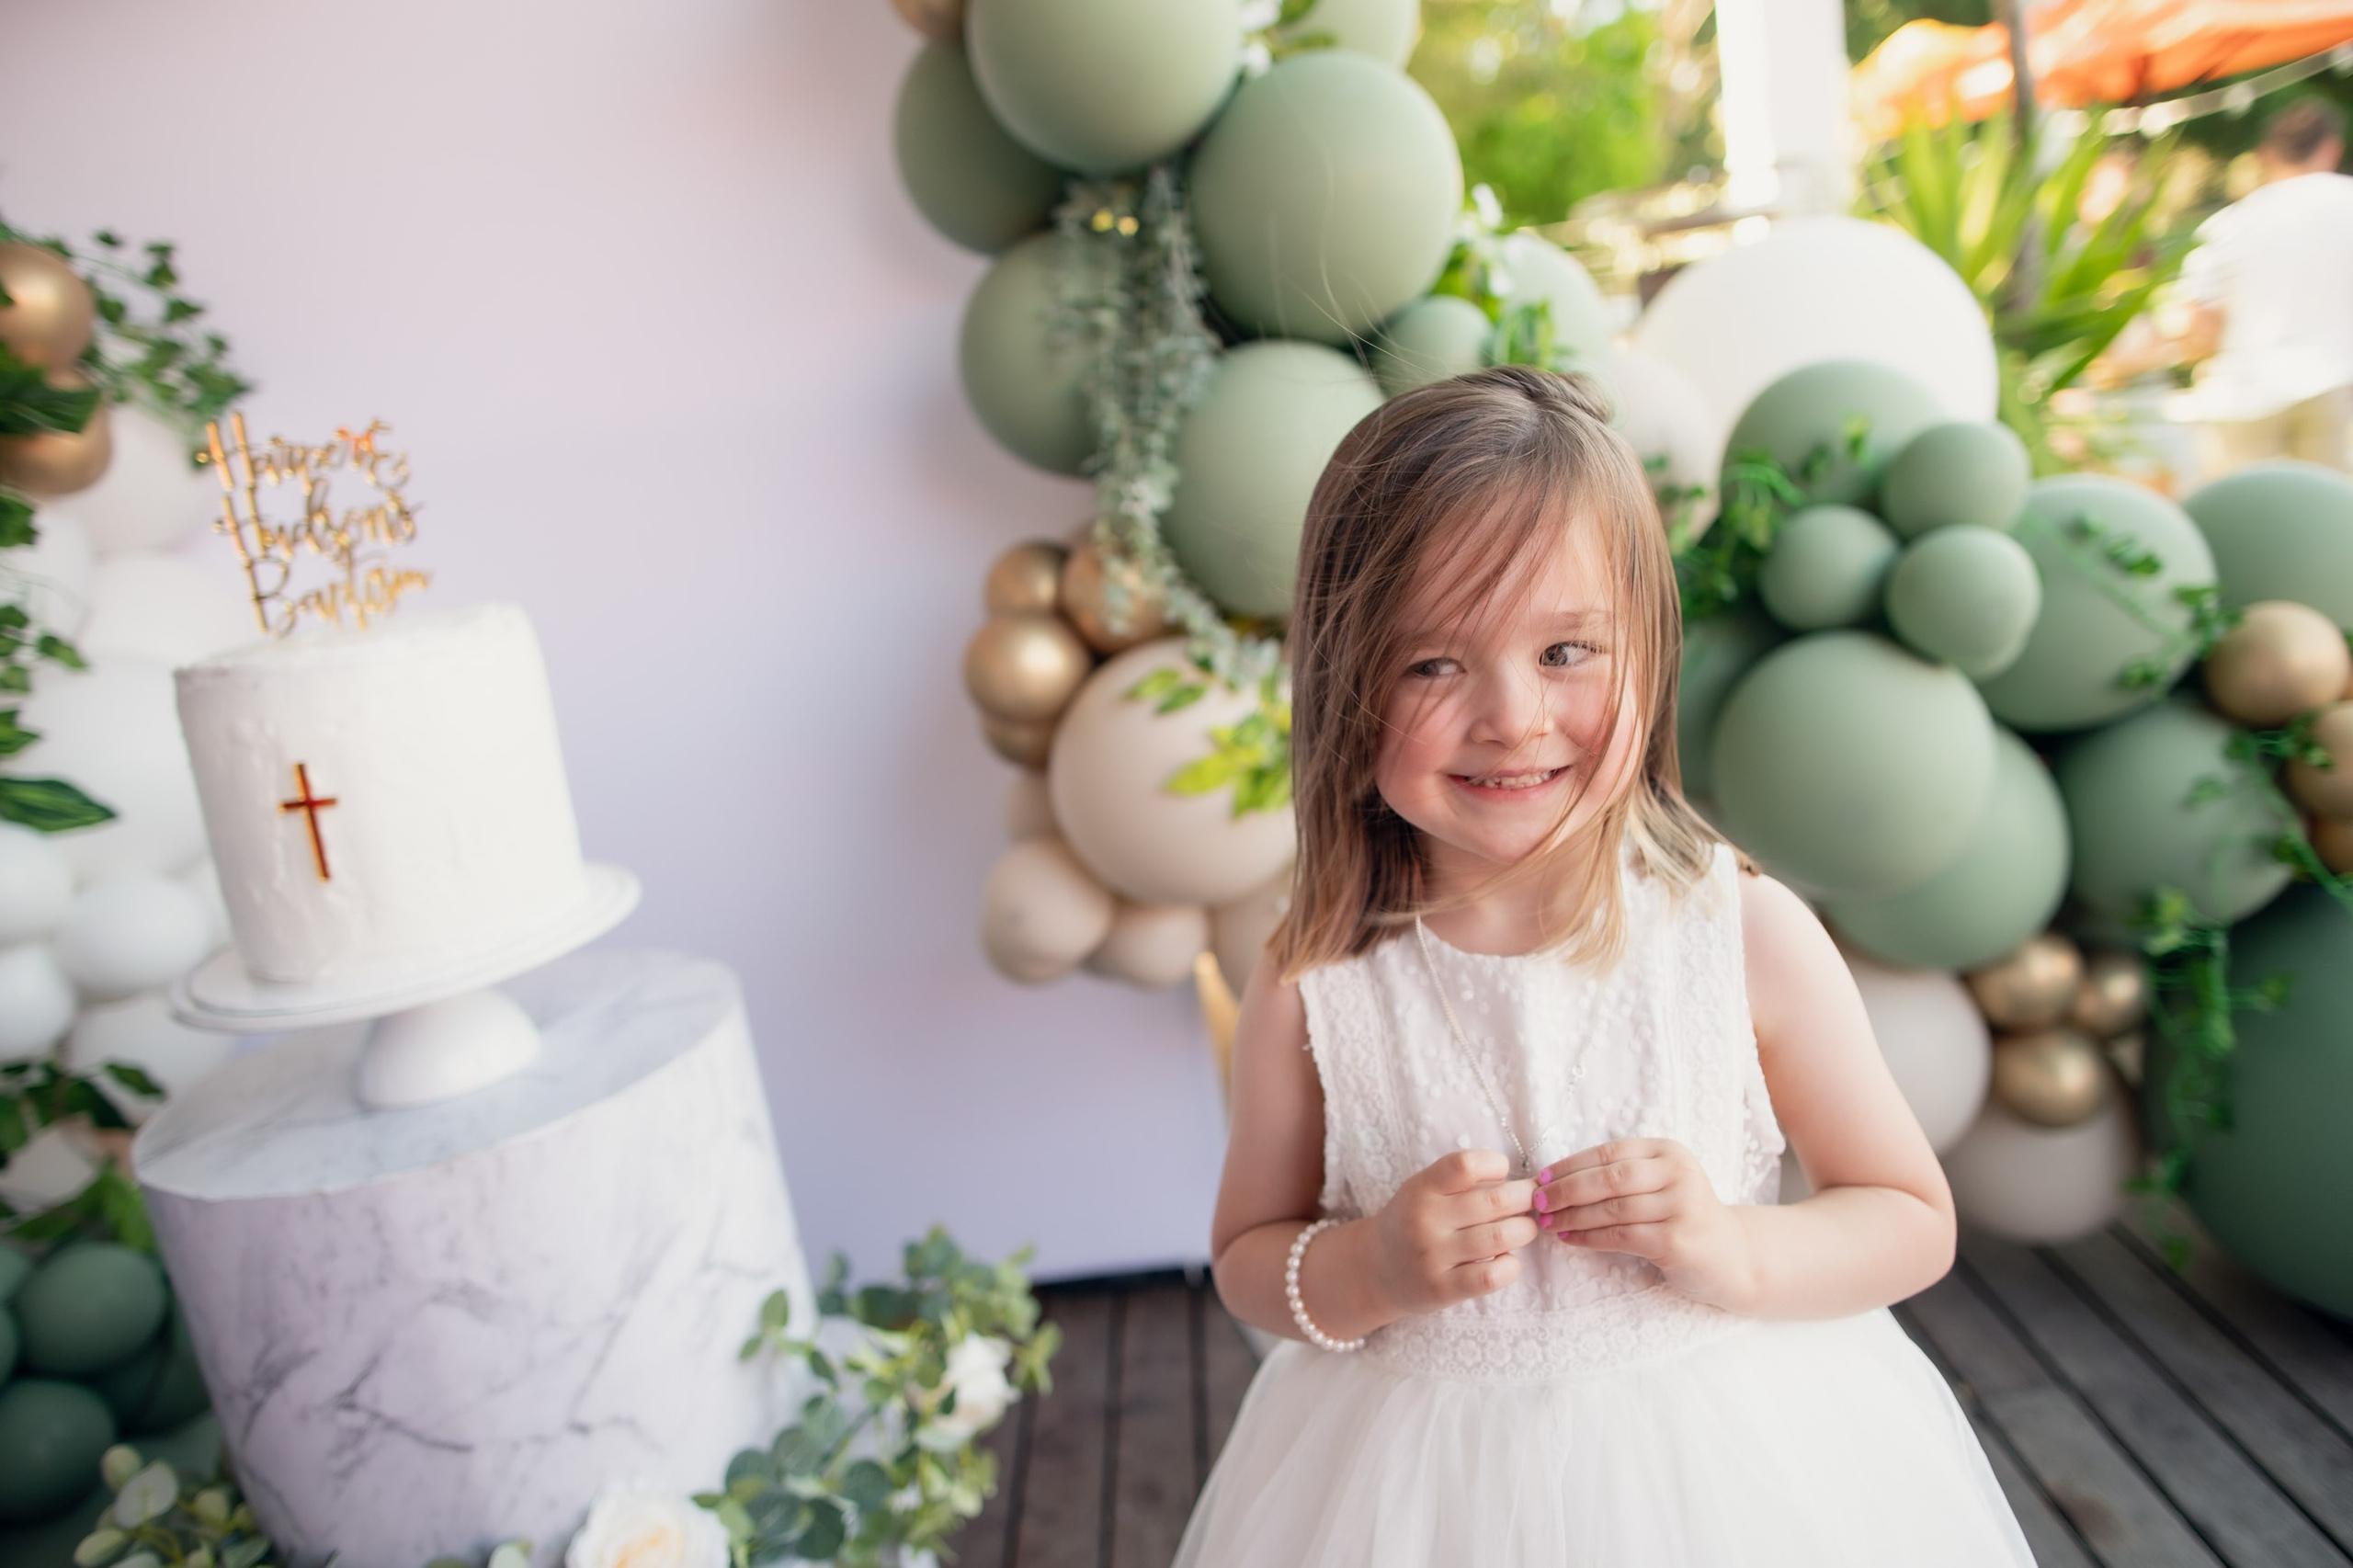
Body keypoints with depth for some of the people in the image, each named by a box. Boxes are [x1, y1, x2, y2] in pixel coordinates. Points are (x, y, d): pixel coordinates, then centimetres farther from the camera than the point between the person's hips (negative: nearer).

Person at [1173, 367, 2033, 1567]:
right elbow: (1247, 1257, -2)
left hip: (1721, 1465, 1)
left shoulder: (1751, 937, -15)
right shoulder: (1311, 987, -15)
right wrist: (1366, 1272, -20)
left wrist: (1735, 1249, -20)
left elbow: (1914, 1223, -3)